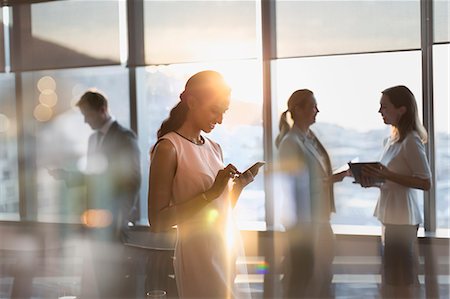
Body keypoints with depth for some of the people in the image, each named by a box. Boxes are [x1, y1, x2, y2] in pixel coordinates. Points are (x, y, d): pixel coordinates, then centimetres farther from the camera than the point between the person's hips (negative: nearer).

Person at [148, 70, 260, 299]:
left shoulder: (214, 148, 11)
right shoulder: (169, 147, -11)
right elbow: (157, 222, -17)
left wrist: (239, 185, -1)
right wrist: (211, 193, -21)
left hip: (231, 249, 7)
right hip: (200, 254, -7)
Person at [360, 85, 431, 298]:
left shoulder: (411, 141, -14)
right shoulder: (392, 140, 12)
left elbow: (425, 183, -17)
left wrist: (387, 175, -22)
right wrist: (373, 180, 3)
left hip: (402, 218, -9)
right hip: (390, 216, 9)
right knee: (390, 280, 15)